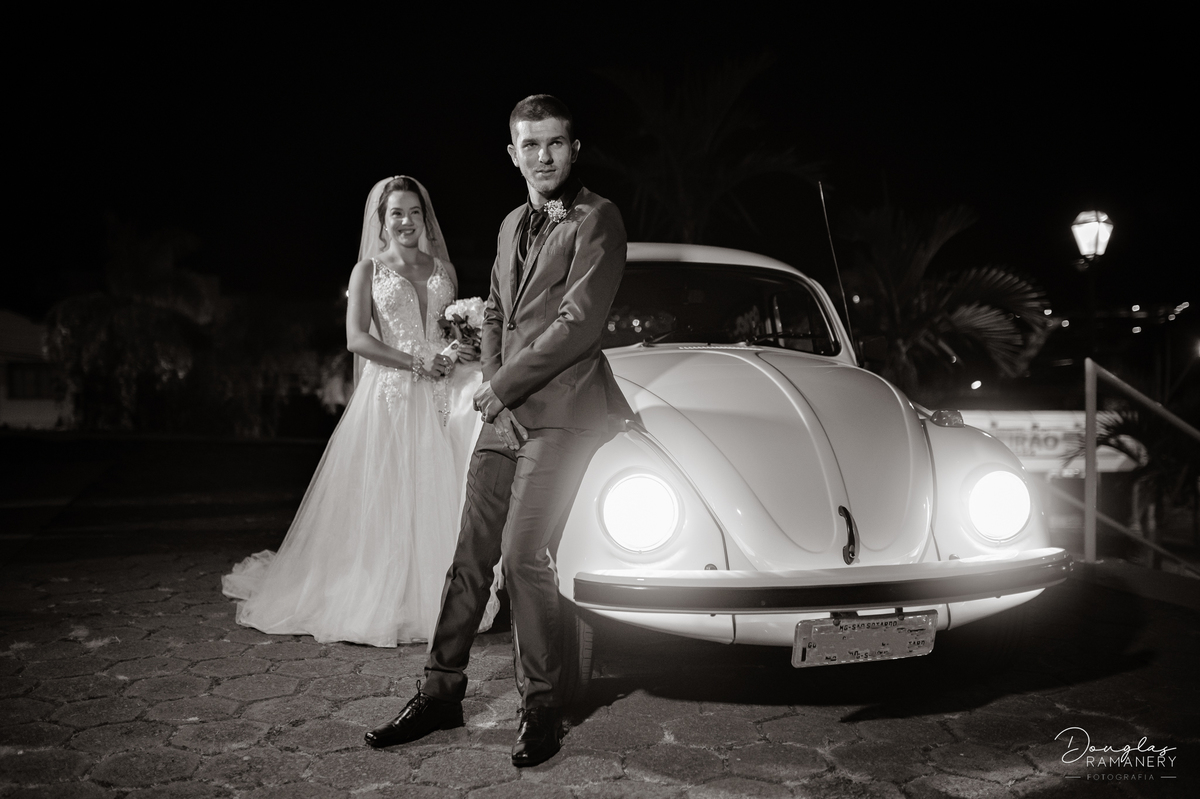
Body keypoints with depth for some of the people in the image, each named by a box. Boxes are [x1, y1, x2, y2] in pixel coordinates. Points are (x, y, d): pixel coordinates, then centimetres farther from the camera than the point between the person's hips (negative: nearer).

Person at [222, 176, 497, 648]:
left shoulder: (442, 268, 16)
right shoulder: (368, 269, 5)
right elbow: (357, 338, -6)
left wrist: (464, 351, -4)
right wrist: (417, 364, -12)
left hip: (440, 397, 4)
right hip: (390, 396, -3)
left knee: (436, 493, 0)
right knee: (384, 499, -4)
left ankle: (433, 599, 10)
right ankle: (379, 598, 6)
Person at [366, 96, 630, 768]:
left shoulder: (597, 219, -5)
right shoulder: (513, 225, 19)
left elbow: (579, 325, -15)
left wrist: (503, 385, -10)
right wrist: (491, 383, 9)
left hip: (561, 412, -7)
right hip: (504, 414, 7)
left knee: (524, 554, -12)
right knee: (472, 553, 7)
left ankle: (544, 705, 3)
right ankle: (443, 690, 18)